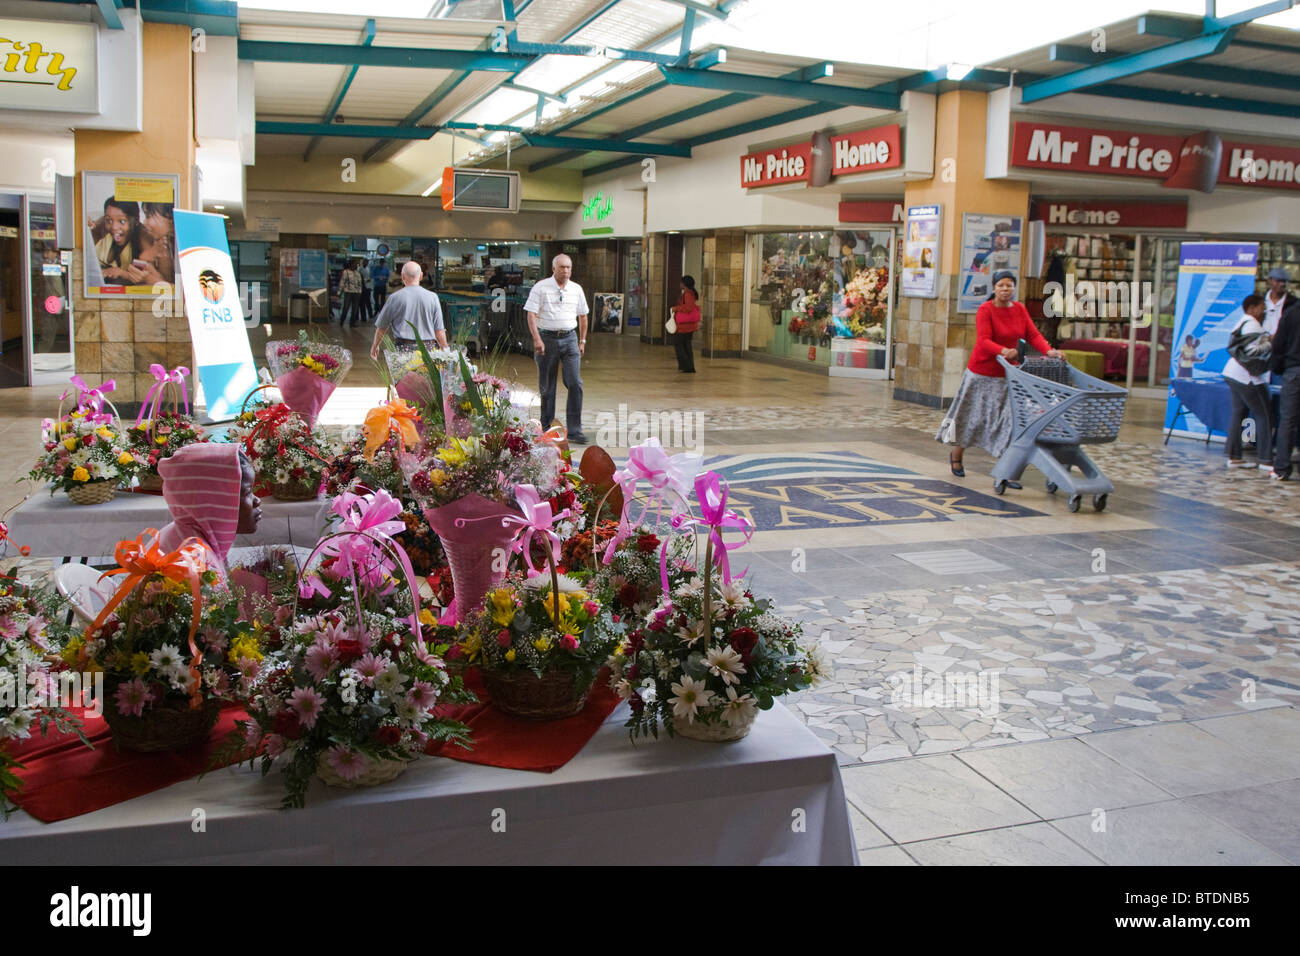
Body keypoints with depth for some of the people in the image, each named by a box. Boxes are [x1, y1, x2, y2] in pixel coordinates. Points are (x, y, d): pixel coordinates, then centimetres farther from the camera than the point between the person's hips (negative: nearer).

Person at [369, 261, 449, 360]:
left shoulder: (395, 298, 2)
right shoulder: (432, 297, 4)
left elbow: (381, 327, 13)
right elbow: (439, 331, 4)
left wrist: (375, 345, 31)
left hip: (404, 348, -1)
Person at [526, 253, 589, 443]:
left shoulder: (576, 289, 9)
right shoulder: (541, 287, -4)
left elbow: (582, 316, 19)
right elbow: (531, 314, -9)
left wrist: (582, 341, 16)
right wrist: (537, 339, -20)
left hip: (569, 338, 3)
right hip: (547, 338, -3)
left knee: (575, 383, -9)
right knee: (547, 386, 6)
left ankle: (574, 431, -7)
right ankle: (545, 428, 19)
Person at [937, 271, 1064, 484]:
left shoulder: (1020, 309, 2)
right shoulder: (985, 310, -14)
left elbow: (1033, 334, -3)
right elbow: (983, 341, -26)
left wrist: (1048, 351, -21)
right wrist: (1003, 351, -43)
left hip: (1007, 373, 4)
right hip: (982, 371, -4)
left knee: (1009, 418, -3)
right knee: (973, 416, 10)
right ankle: (956, 456, 34)